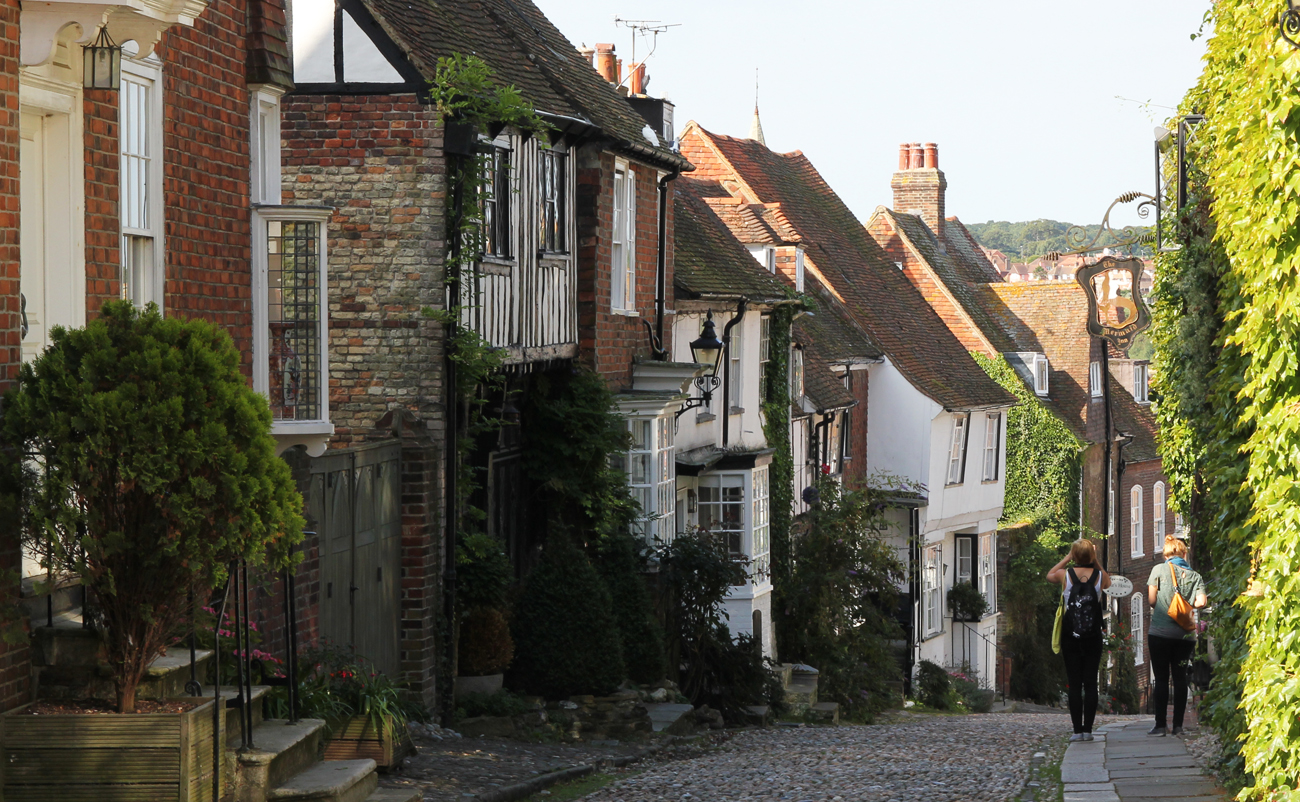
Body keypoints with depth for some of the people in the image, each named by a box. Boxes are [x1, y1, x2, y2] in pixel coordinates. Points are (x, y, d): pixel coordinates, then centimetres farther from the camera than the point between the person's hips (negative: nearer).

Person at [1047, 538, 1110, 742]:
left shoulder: (1065, 575, -7)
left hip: (1071, 638, -1)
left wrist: (1067, 558, 15)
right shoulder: (1100, 576, -4)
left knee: (1074, 684, 2)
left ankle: (1077, 730, -1)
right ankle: (1088, 729, 2)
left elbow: (1049, 575, 18)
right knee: (1091, 683, 5)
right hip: (1093, 638, 1)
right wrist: (1096, 561, 15)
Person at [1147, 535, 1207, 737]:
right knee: (1180, 678, 8)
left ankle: (1160, 725, -3)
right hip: (1185, 634, 2)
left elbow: (1151, 600, -3)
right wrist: (1185, 606, 15)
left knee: (1161, 678, 0)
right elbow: (1201, 602, -6)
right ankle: (1178, 725, 5)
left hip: (1161, 631, -2)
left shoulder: (1159, 570, 0)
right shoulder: (1194, 576, 6)